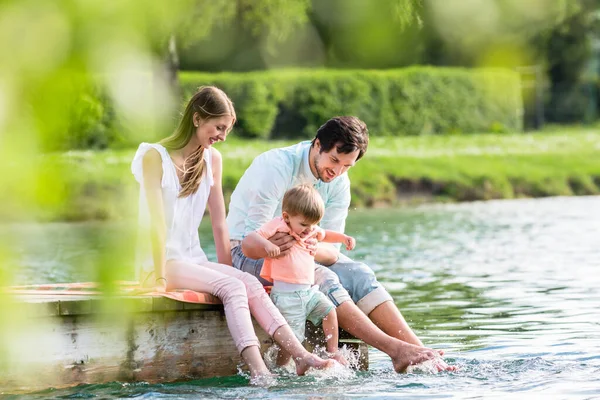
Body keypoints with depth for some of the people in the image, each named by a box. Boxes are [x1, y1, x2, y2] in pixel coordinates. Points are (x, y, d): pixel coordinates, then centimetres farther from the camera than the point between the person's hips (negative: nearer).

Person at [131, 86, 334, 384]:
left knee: (250, 283, -21)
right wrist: (159, 276, -21)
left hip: (194, 259, 6)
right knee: (231, 287, -29)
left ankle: (301, 357, -32)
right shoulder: (155, 156, -9)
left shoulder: (212, 159, 10)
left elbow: (219, 222, 11)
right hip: (162, 260, -6)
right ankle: (258, 371, -42)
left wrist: (226, 267, 6)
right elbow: (156, 220, -16)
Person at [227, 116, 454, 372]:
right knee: (322, 279, -30)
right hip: (247, 254, -6)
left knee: (359, 274, -19)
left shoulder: (339, 184, -5)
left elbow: (331, 252, -11)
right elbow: (251, 245, -26)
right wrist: (272, 245, -48)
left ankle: (419, 351, -28)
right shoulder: (277, 167, -24)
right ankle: (394, 350, -38)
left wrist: (308, 247, -34)